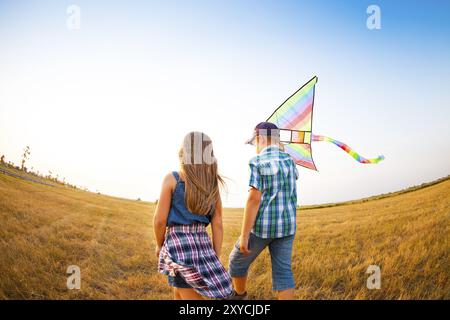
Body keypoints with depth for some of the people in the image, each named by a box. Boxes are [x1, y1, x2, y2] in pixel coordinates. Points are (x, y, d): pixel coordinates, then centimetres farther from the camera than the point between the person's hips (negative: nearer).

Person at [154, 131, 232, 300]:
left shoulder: (172, 179, -8)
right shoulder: (212, 184, 5)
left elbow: (160, 219, -10)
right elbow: (217, 224, 3)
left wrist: (159, 245, 8)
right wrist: (216, 260, 7)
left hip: (178, 243, -5)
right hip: (202, 244, 5)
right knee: (179, 293, 25)